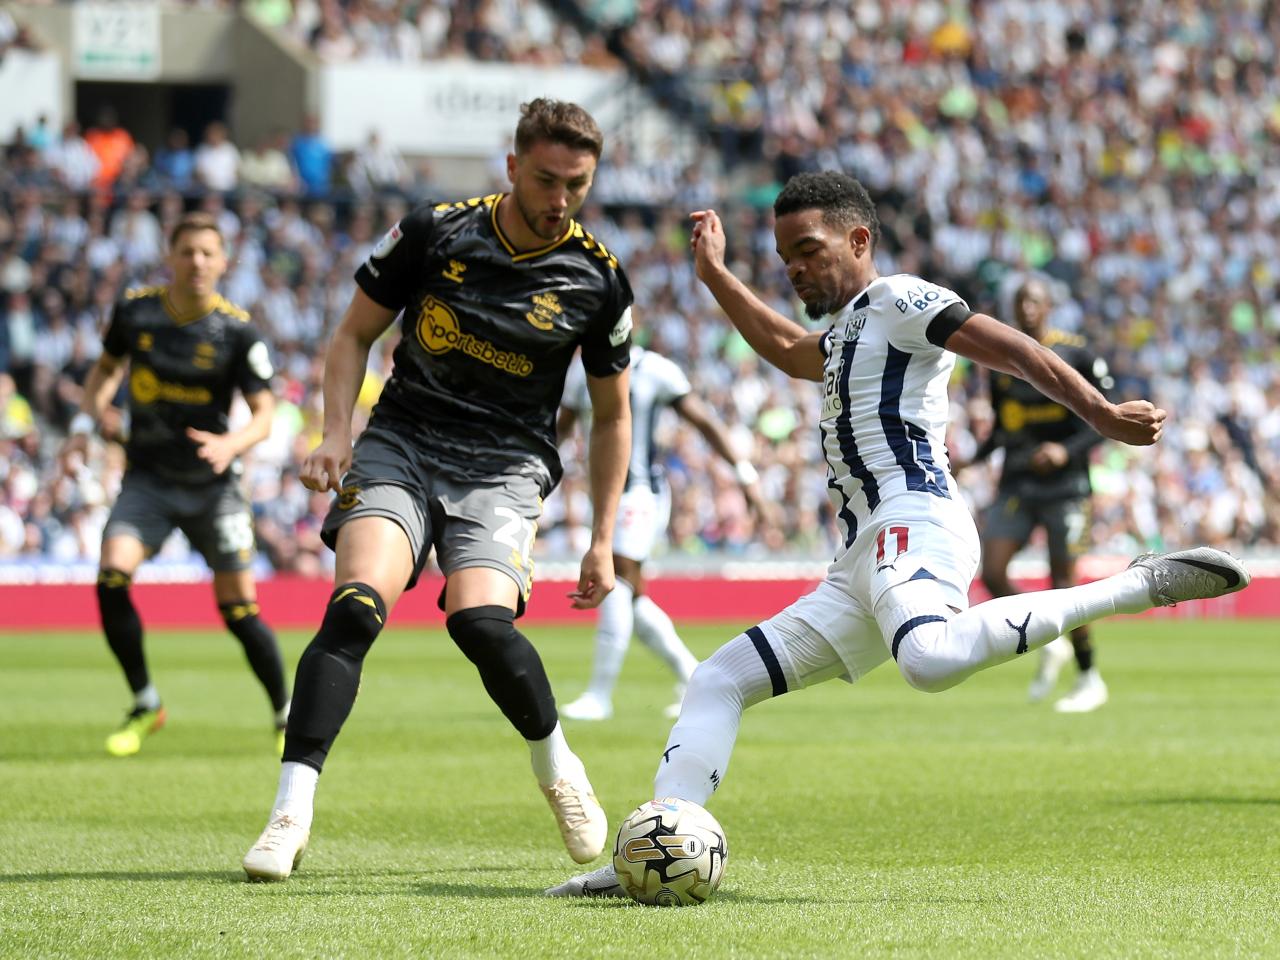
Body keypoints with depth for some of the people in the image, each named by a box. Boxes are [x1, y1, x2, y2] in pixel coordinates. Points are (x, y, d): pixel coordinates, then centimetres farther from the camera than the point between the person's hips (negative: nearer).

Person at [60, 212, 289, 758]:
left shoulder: (237, 330, -11)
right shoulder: (135, 310, -2)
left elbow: (264, 413, -9)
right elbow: (108, 367, 17)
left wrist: (232, 443, -28)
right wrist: (84, 425, 5)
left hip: (212, 486, -2)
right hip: (147, 480, 2)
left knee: (238, 609, -4)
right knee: (111, 578, -19)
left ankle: (287, 716, 18)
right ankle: (145, 706, 0)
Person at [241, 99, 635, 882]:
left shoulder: (598, 280, 0)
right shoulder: (434, 233, -2)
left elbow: (612, 414, 11)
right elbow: (355, 334, 9)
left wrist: (603, 542, 8)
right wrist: (337, 433, -6)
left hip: (504, 465, -1)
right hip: (402, 443, 1)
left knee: (481, 621, -27)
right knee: (355, 606, -25)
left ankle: (557, 765, 4)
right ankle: (290, 817, -27)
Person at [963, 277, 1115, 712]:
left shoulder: (1075, 356, -5)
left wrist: (1067, 451, -20)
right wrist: (972, 460, 4)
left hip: (1064, 484, -5)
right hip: (1016, 485, 5)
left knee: (1062, 586, -7)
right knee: (991, 574, -10)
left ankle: (1090, 680, 10)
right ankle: (1048, 645, 14)